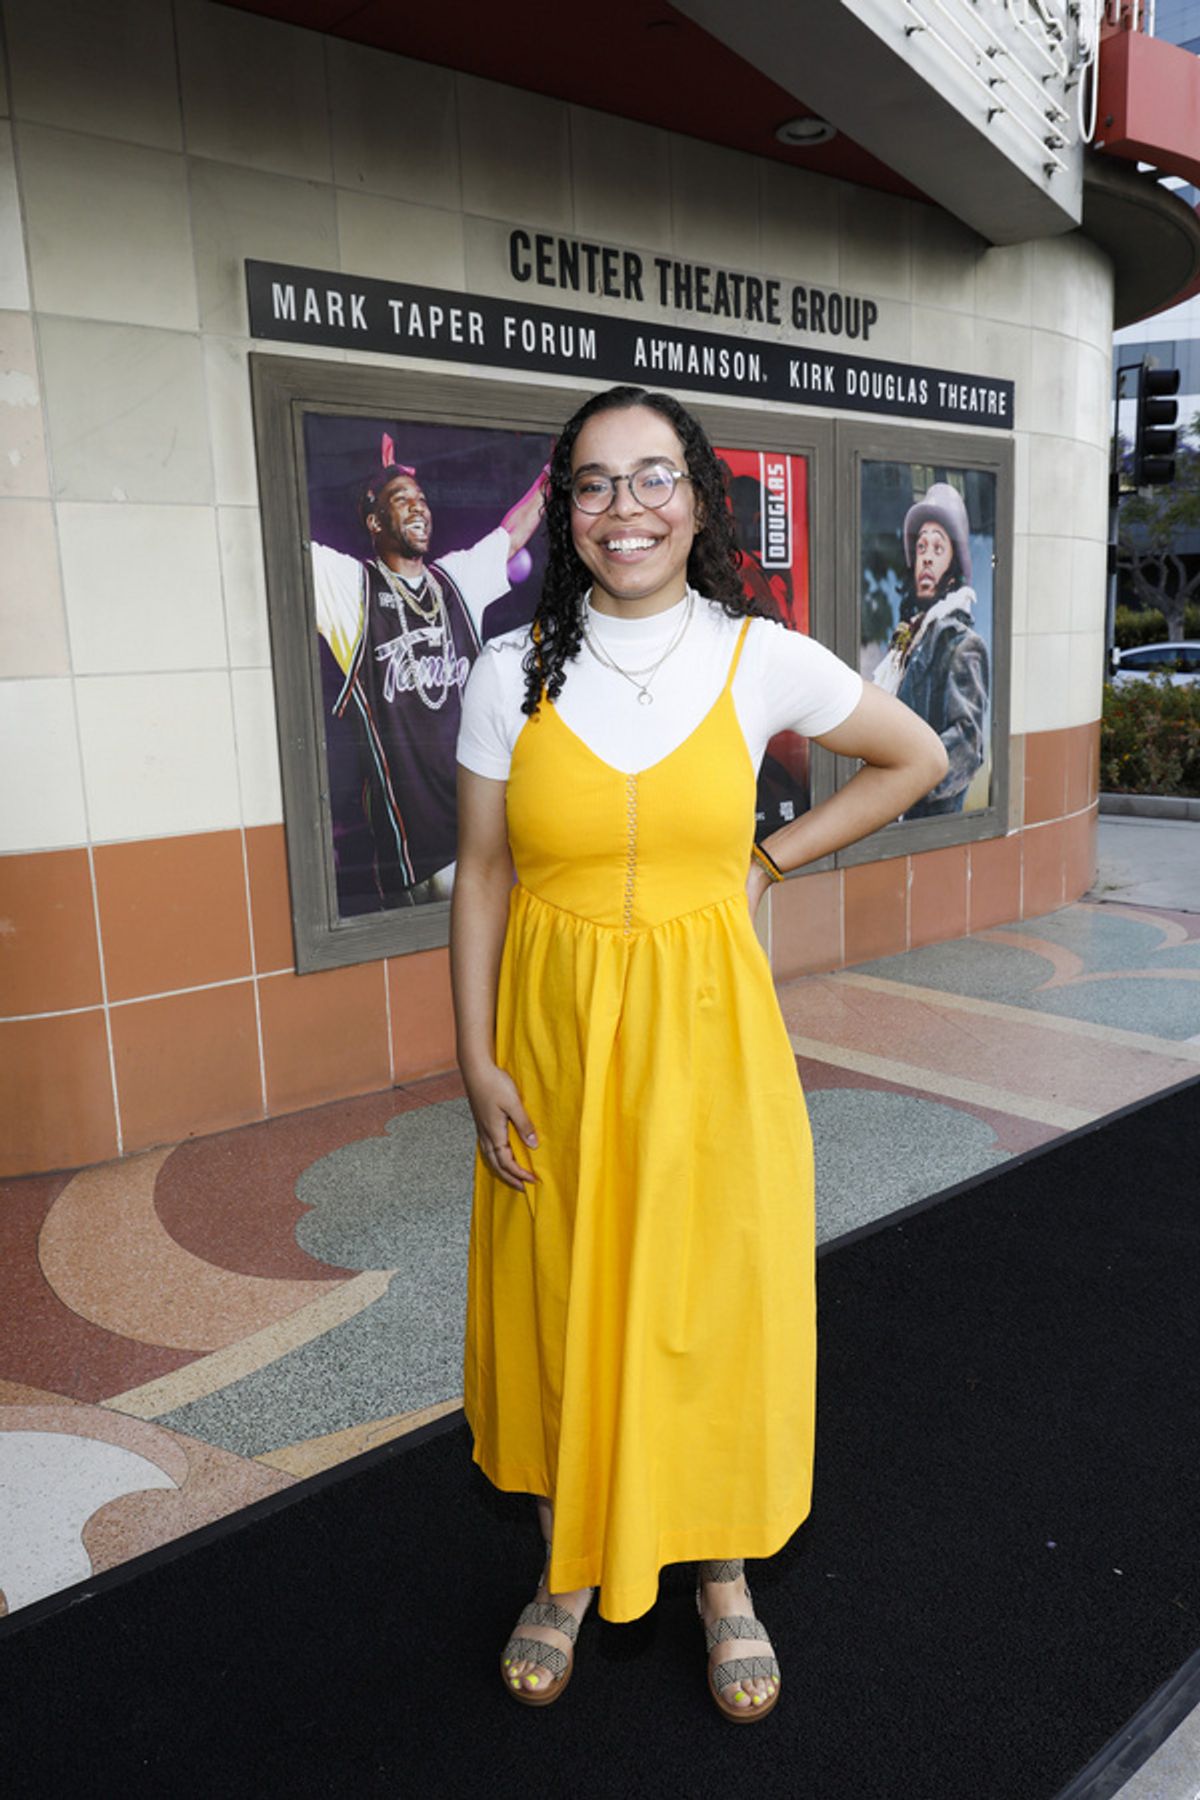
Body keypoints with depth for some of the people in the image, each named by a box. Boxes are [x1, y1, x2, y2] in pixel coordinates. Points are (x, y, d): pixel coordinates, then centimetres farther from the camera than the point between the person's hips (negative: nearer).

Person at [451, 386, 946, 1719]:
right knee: (560, 1302, 12)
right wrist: (476, 1061, -5)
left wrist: (767, 863, 2)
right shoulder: (514, 672, -3)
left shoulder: (763, 661, -4)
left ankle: (724, 1574, 37)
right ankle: (569, 1568, 38)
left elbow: (916, 760, 10)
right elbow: (482, 877, 0)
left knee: (717, 1299, 11)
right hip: (551, 1028, 1)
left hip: (704, 1029, 0)